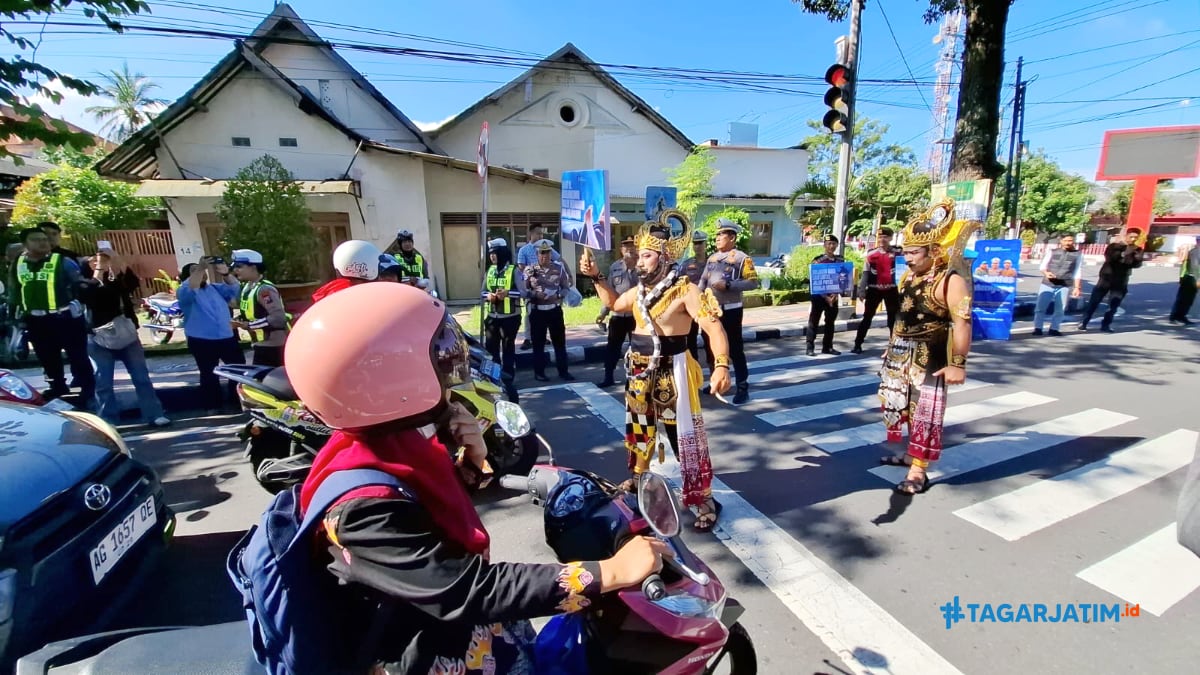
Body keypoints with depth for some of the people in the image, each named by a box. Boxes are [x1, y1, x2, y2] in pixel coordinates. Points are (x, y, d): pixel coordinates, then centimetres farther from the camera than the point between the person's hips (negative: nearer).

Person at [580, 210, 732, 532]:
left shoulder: (685, 290, -16)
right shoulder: (640, 290, 7)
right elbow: (614, 303, 26)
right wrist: (596, 276, 14)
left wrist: (722, 366, -38)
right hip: (639, 369, 7)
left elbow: (714, 329, -24)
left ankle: (705, 500, 11)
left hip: (670, 371, -7)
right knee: (639, 426, 21)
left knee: (684, 434, -2)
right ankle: (638, 477, 43)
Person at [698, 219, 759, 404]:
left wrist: (728, 285, -22)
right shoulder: (712, 258, 11)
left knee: (735, 349, -2)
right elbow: (703, 280, 13)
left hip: (730, 310, -7)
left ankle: (743, 388, 8)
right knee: (710, 347, 15)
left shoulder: (742, 258, -9)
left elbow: (753, 283, -15)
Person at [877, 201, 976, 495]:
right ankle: (911, 454, 35)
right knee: (904, 407, 18)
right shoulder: (909, 276, 8)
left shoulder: (951, 280, -17)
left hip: (930, 359, -8)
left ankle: (918, 471, 7)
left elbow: (962, 324, -21)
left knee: (925, 413, -1)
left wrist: (957, 363, -23)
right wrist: (892, 347, 21)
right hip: (901, 356, 8)